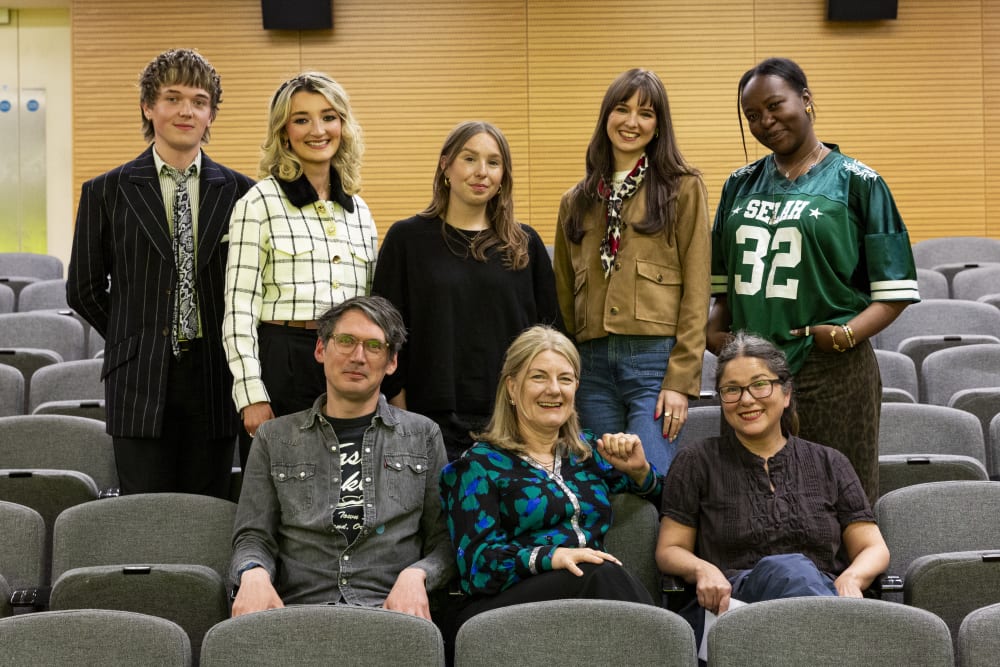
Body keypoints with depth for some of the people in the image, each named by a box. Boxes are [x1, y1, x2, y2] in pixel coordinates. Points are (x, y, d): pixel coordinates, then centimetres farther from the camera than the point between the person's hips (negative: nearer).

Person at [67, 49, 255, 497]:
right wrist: (135, 341, 7)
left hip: (213, 380, 1)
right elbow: (83, 290, 9)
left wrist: (228, 344, 4)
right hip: (141, 382, -1)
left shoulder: (239, 192, 5)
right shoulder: (106, 192, 3)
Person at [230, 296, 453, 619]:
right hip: (299, 607, 0)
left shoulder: (422, 435, 18)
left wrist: (414, 576, -10)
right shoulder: (274, 437, 19)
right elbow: (253, 536, 13)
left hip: (388, 608, 0)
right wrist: (254, 574, -11)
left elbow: (444, 541, 12)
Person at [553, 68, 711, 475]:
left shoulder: (682, 188, 2)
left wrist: (682, 379, -10)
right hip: (592, 364, 4)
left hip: (656, 358, -4)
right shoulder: (577, 200, 16)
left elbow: (696, 290, -3)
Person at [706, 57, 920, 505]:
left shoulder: (857, 182, 1)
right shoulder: (740, 186, 15)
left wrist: (847, 334, -17)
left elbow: (895, 292, -2)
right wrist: (714, 332, 3)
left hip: (832, 372, -4)